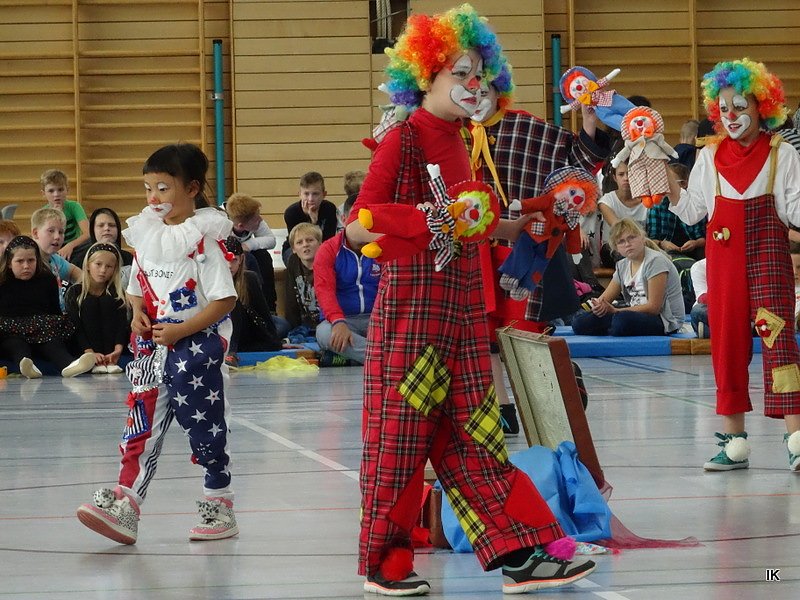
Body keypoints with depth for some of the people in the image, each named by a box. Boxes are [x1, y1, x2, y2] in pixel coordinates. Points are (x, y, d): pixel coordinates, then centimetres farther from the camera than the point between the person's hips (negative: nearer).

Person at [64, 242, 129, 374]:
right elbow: (75, 327, -8)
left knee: (108, 303, -16)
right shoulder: (74, 292, 0)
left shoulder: (117, 294, 5)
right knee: (89, 304, -19)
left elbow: (122, 324, -6)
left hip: (110, 347, 1)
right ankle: (96, 363, -35)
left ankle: (110, 362, -27)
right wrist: (90, 352, -23)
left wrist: (118, 349, -25)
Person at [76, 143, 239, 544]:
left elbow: (224, 299, -15)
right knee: (142, 422, 0)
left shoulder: (203, 237, -12)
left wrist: (181, 330, -20)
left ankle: (219, 504, 15)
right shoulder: (146, 234, 8)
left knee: (202, 424, 2)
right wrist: (138, 312, -1)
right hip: (154, 345, 6)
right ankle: (124, 503, -4)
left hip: (198, 344, -6)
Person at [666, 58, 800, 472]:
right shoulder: (710, 156, 11)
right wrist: (666, 179, -2)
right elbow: (691, 212, 10)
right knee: (727, 340, 3)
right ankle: (734, 439, 9)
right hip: (723, 253, 3)